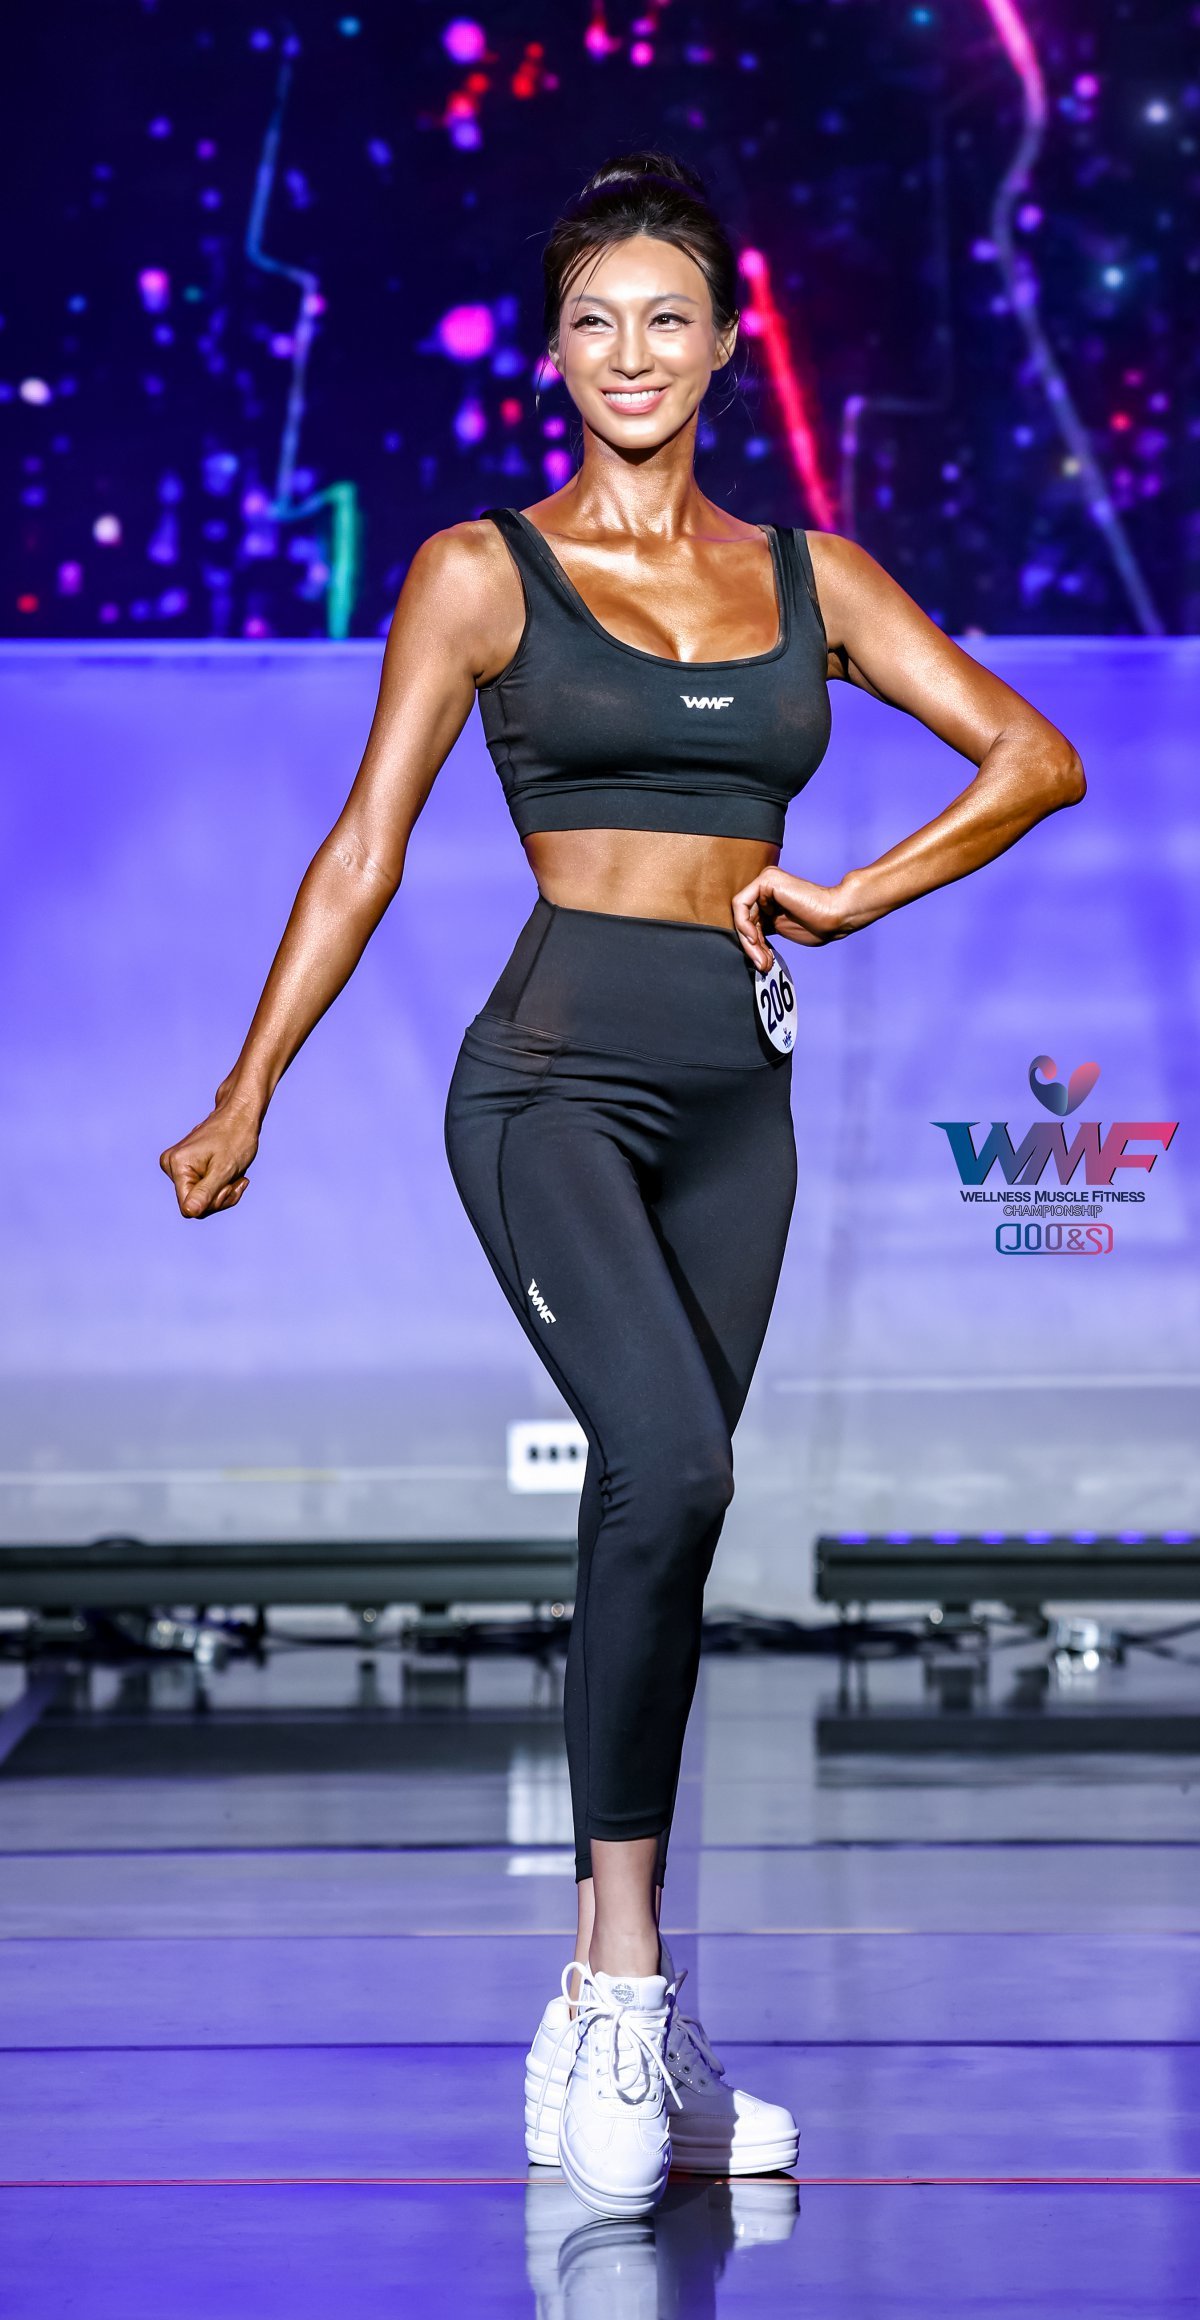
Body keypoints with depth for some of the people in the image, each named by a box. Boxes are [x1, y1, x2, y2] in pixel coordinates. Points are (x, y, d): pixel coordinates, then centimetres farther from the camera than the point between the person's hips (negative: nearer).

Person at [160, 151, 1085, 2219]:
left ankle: (608, 2034, 13)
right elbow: (368, 845, 1)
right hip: (557, 1074, -4)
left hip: (736, 1095, 4)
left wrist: (850, 899, 2)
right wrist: (247, 1094, -3)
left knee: (659, 1527, 6)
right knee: (666, 1472, -25)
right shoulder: (482, 571, 3)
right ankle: (625, 1982, -17)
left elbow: (1033, 760, 12)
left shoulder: (806, 573, 12)